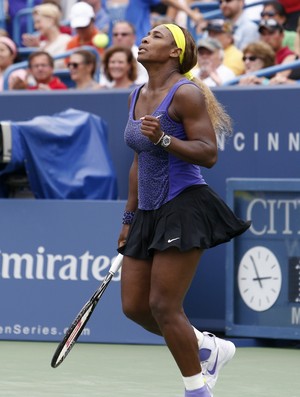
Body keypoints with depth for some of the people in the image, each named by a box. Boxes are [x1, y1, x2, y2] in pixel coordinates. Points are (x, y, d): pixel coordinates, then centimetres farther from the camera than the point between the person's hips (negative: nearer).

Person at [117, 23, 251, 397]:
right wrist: (129, 217, 22)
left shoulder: (186, 92, -11)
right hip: (149, 212, 8)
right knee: (134, 306, 6)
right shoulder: (136, 96, 14)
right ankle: (208, 348, 25)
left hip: (184, 208, -8)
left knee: (163, 306, -10)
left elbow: (209, 154, -16)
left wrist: (163, 139, -29)